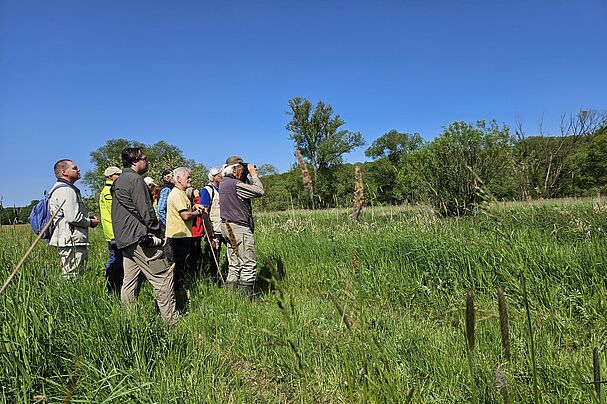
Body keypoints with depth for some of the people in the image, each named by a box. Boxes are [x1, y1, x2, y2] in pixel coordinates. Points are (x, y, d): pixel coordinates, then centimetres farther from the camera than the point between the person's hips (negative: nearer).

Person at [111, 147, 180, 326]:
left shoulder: (118, 181, 20)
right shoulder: (135, 179, -11)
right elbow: (146, 211, -15)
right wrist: (156, 234, -6)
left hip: (124, 240, 10)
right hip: (140, 239, -10)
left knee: (130, 281, 13)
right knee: (163, 277, -7)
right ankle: (172, 320, -6)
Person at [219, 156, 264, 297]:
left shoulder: (223, 183, 13)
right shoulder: (235, 184, -16)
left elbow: (245, 187, 21)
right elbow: (259, 191, -17)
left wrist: (249, 175, 11)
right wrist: (253, 174, -5)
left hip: (228, 228, 10)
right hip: (240, 228, -10)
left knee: (234, 265, 13)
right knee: (249, 264, -5)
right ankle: (246, 298, -2)